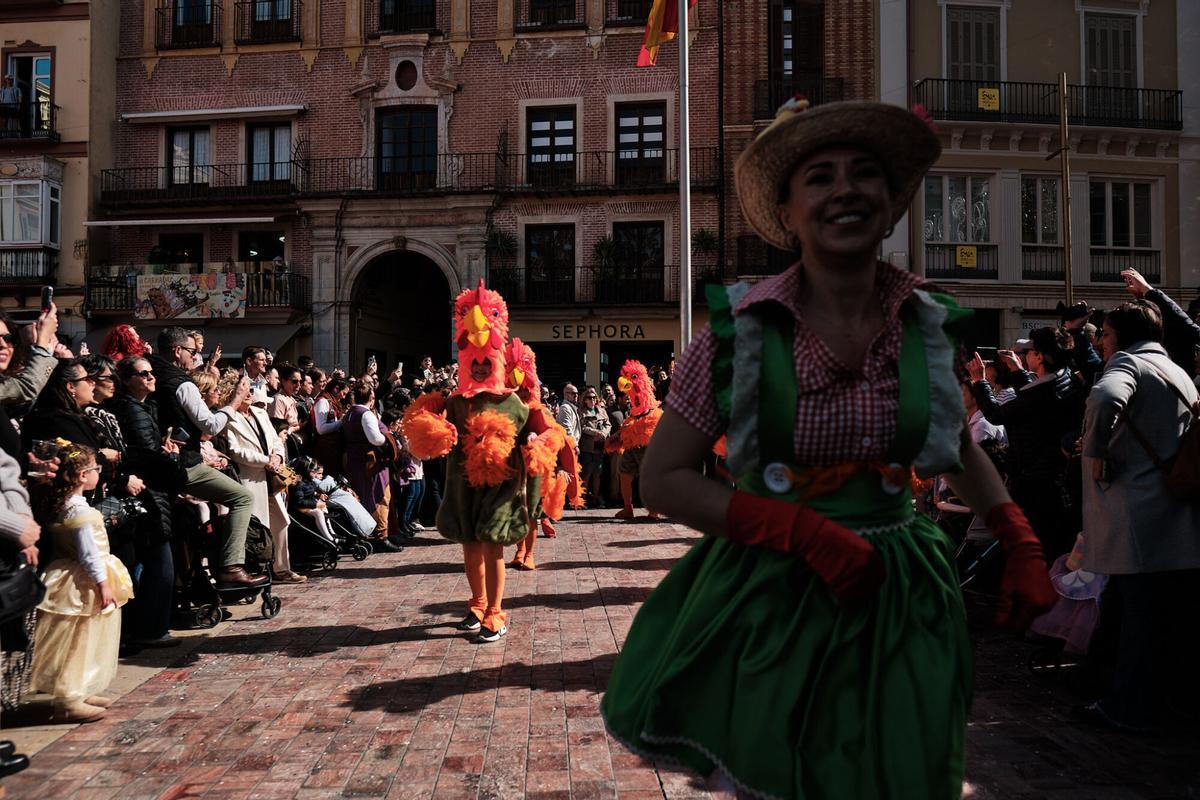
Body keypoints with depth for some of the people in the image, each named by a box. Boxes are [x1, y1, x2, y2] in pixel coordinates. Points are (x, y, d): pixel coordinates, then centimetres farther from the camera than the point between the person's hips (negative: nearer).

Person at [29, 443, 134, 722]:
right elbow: (89, 553, -22)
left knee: (84, 644, 18)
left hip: (68, 578, 10)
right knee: (78, 644, -1)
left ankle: (77, 692, 27)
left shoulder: (56, 505, 8)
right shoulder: (80, 510, -21)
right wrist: (103, 584, -18)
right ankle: (68, 700, 5)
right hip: (84, 584, -10)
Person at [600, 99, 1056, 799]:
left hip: (899, 605, 3)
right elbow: (663, 479, -12)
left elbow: (961, 448, 15)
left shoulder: (930, 326, -3)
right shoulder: (740, 329, -13)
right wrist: (807, 533, -21)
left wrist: (1023, 546, 1)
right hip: (770, 603, -3)